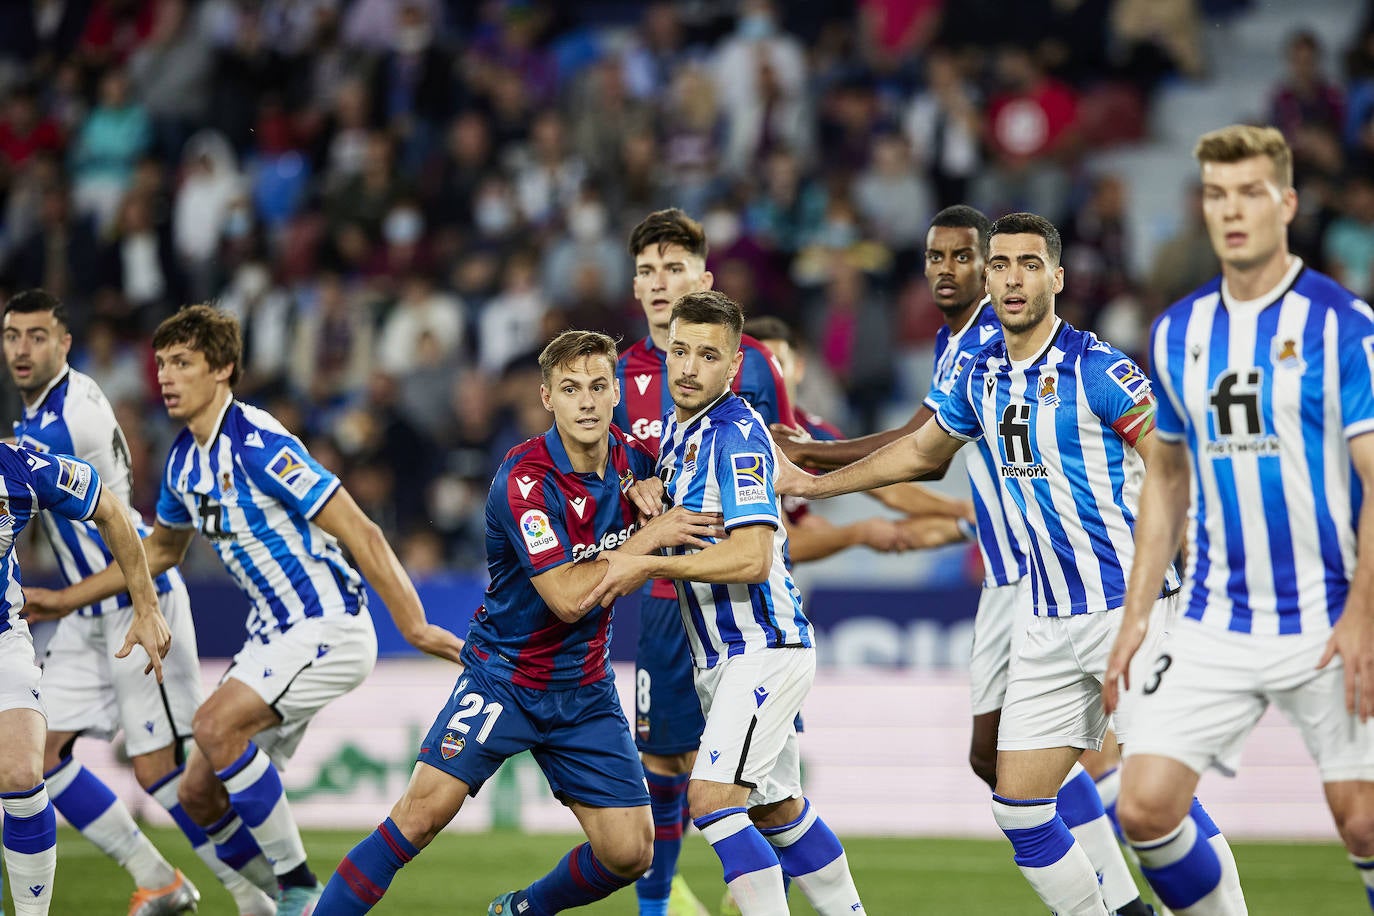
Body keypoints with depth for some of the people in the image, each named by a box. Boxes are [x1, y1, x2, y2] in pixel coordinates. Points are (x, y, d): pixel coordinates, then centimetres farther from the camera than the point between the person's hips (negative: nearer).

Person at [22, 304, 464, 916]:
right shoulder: (184, 461, 7)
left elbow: (360, 534, -22)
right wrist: (63, 600, 26)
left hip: (327, 628, -9)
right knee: (200, 796, 3)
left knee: (216, 725, -27)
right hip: (273, 636, 9)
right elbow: (161, 549, 27)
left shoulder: (258, 444, -20)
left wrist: (413, 625, -26)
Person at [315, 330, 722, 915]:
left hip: (585, 689, 5)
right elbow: (566, 596, -27)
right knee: (426, 809, -21)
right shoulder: (526, 479, -21)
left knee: (630, 853, -1)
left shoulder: (630, 460, -3)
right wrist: (649, 537, -24)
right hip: (502, 674, -5)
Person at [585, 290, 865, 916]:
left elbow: (751, 558, -25)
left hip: (764, 647, -10)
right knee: (775, 808, 17)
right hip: (718, 656, 10)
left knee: (712, 796, -21)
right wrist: (648, 489, 7)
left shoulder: (738, 435, -17)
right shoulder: (677, 426, 10)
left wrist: (648, 565, -21)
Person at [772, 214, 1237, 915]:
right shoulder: (981, 376, 9)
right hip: (1050, 622, 7)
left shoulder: (1097, 370, -11)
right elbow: (921, 450, 28)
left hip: (1129, 608, -7)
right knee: (1017, 805, 2)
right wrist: (817, 483, 36)